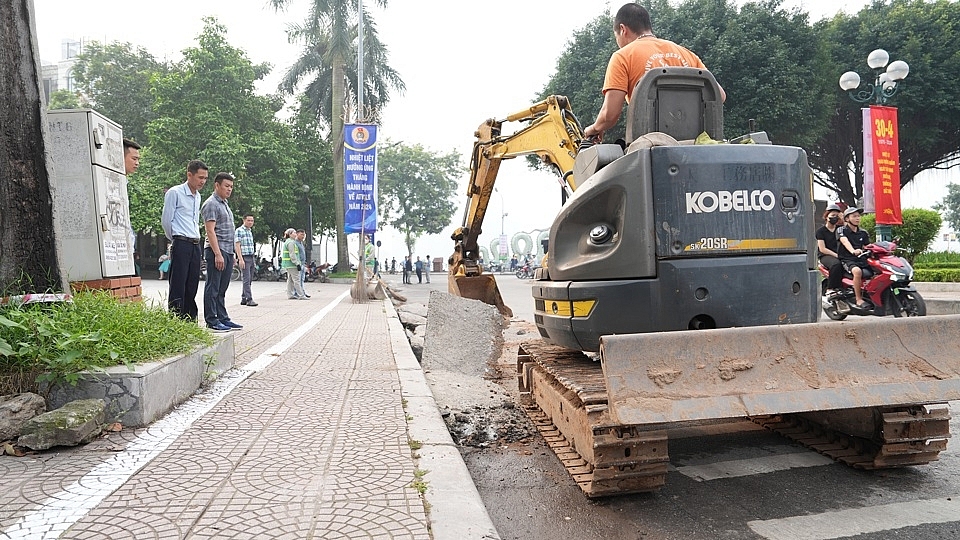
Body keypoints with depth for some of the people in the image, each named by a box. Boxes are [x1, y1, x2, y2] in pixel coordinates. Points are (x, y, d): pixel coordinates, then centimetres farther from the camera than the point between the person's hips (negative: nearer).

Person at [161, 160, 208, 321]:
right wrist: (176, 240, 6)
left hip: (195, 245, 7)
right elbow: (166, 220, -3)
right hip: (181, 245, -7)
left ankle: (190, 321, 15)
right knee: (178, 286, -7)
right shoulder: (175, 193, -5)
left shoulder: (197, 196, 18)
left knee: (192, 286, 9)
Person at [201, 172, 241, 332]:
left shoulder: (224, 204, 21)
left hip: (228, 251, 9)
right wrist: (218, 254, -21)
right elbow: (210, 231, -15)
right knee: (213, 287, -4)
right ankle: (211, 321, -1)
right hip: (216, 251, -9)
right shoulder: (211, 204, -8)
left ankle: (223, 318, 17)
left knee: (222, 288, 12)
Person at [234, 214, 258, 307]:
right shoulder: (239, 230, -6)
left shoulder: (250, 231, 18)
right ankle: (249, 299, -11)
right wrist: (240, 259, -20)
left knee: (249, 280, 8)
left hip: (252, 258, 8)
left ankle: (243, 299, 15)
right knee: (246, 280, -10)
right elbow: (237, 245, -12)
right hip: (244, 258, -8)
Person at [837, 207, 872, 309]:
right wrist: (853, 251, -39)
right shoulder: (842, 230, 1)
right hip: (847, 260, -6)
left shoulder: (863, 233, 19)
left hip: (861, 259, 6)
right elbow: (845, 242, -19)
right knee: (857, 271, -36)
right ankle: (858, 300, -28)